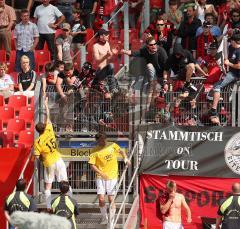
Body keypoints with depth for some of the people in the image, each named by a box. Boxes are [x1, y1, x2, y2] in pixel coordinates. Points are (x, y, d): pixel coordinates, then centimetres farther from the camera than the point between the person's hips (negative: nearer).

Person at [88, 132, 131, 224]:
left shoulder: (113, 145, -1)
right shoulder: (95, 151, -7)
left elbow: (120, 151, 19)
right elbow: (92, 165, -6)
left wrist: (125, 158, 1)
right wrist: (101, 173, -16)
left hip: (112, 177, 0)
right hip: (100, 178, 0)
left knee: (111, 199, -1)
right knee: (101, 199, -5)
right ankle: (104, 218, 17)